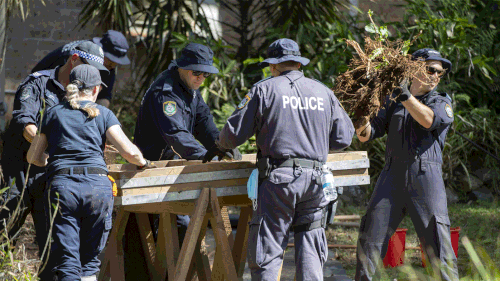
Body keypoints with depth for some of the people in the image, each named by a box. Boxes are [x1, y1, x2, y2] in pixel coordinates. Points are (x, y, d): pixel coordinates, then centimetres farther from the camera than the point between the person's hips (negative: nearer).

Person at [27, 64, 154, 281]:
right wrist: (143, 163, 24)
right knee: (90, 259, 12)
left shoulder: (53, 114, 18)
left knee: (66, 264, -2)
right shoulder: (103, 114, 13)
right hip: (97, 185, 0)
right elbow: (129, 152, 2)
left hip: (61, 186, 0)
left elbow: (34, 157, 23)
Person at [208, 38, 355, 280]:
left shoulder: (265, 90, 1)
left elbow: (235, 132, 1)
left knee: (267, 250, -2)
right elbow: (343, 138, 15)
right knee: (309, 248, 11)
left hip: (278, 179, -4)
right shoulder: (324, 92, 13)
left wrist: (219, 147, 22)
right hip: (314, 179, 4)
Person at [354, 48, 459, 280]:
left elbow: (429, 120, -12)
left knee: (437, 243, -8)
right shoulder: (393, 101, 19)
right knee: (370, 237, -1)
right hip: (392, 175, 2)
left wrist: (404, 94, -18)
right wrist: (363, 123, -9)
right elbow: (366, 135, 13)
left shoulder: (442, 102, 12)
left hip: (426, 176, -2)